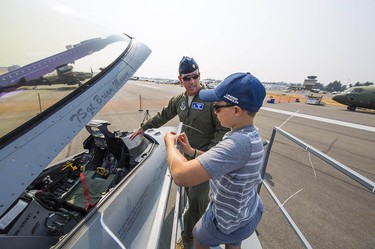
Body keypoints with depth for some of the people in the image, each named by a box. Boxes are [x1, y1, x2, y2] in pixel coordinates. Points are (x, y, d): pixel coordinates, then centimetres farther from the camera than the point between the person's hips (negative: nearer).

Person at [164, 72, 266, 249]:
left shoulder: (239, 142, -42)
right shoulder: (251, 133, -9)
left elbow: (181, 176, -45)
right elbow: (223, 159, 3)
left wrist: (170, 143, -27)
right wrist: (192, 151, -4)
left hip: (230, 221, -7)